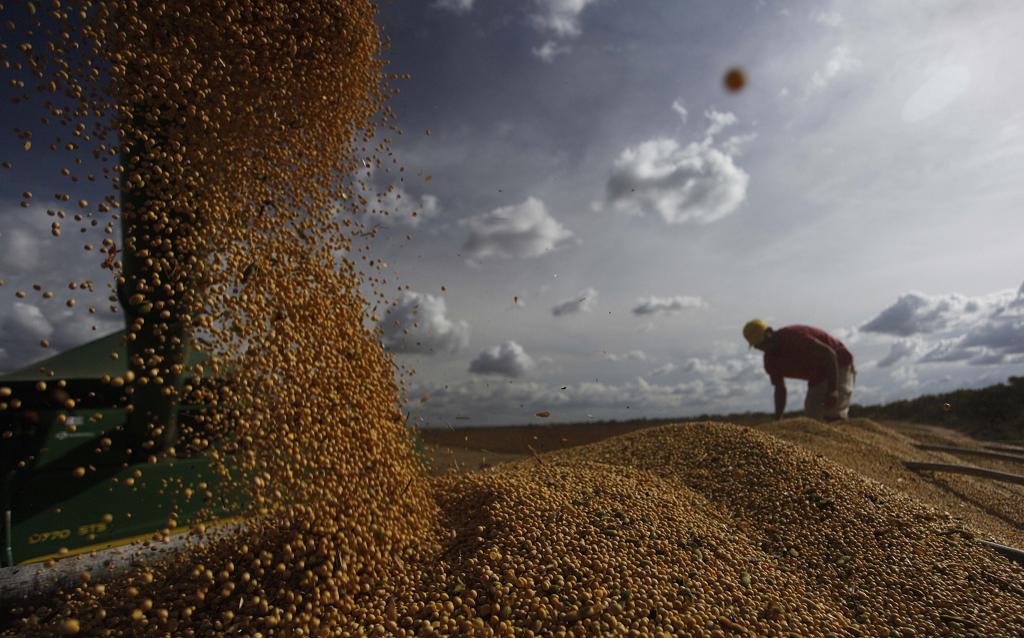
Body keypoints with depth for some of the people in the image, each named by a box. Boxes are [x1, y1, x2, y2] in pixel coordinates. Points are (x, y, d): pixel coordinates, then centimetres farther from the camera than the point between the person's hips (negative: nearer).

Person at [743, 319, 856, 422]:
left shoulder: (794, 337, -27)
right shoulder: (770, 360, -3)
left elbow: (829, 354, -30)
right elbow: (780, 390, 6)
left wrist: (832, 390, -35)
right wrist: (777, 420, -3)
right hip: (819, 378, 8)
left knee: (834, 417, -21)